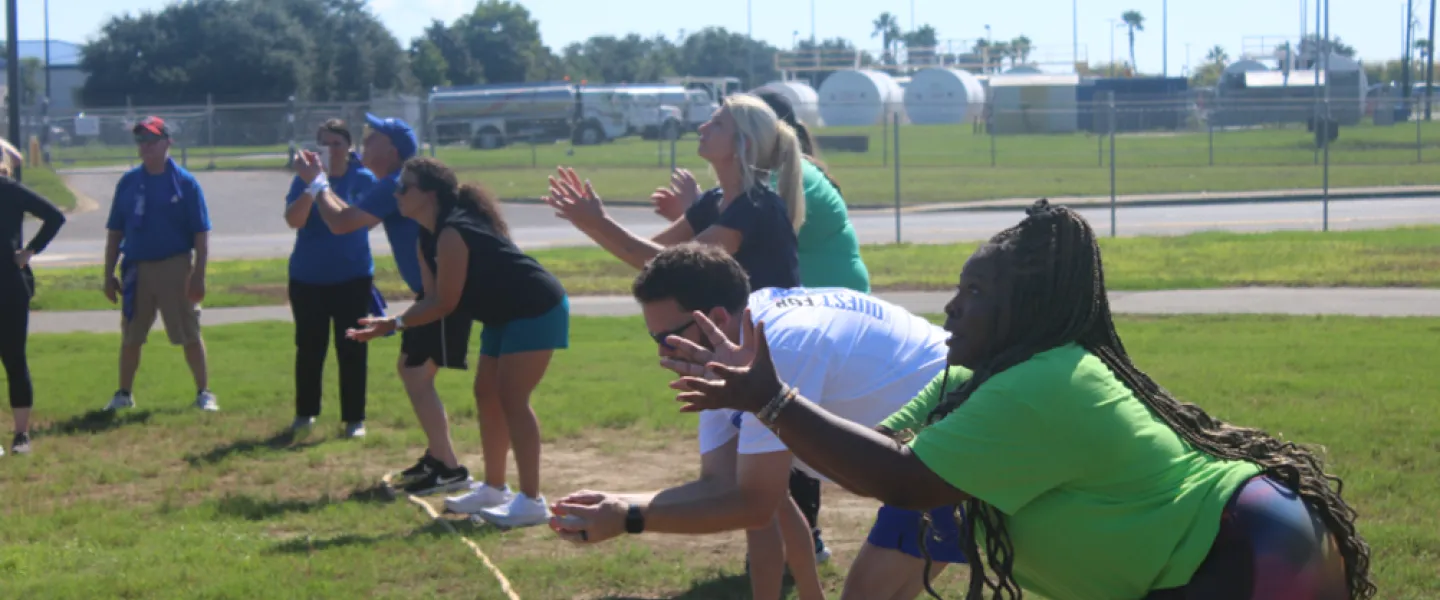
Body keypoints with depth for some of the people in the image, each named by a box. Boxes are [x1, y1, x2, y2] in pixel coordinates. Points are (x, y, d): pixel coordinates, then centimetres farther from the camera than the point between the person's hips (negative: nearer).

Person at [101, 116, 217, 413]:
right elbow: (115, 232, 11)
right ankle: (124, 394, 22)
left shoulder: (185, 182, -3)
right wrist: (109, 275, 6)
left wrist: (198, 276, -12)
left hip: (175, 266, -3)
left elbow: (201, 234, -5)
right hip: (136, 269, 3)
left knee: (190, 334, -1)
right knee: (130, 337, 10)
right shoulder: (128, 182, 7)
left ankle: (204, 394, 8)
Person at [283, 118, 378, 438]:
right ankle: (305, 412, 22)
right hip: (307, 279, 1)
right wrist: (312, 185, -23)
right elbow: (293, 220, -16)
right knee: (308, 348, 9)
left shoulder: (362, 178, -2)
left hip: (352, 279, -1)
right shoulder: (305, 178, -1)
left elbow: (352, 218, -10)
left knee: (351, 350, 0)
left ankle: (354, 418, 6)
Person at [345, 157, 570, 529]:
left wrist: (393, 324, -19)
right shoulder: (428, 239, 6)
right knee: (487, 394, 13)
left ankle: (532, 502, -11)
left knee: (511, 399, -12)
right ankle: (494, 489, 22)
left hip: (537, 310, -10)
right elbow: (432, 299, 5)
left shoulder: (453, 234, -25)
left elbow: (444, 305, -23)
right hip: (507, 315, 10)